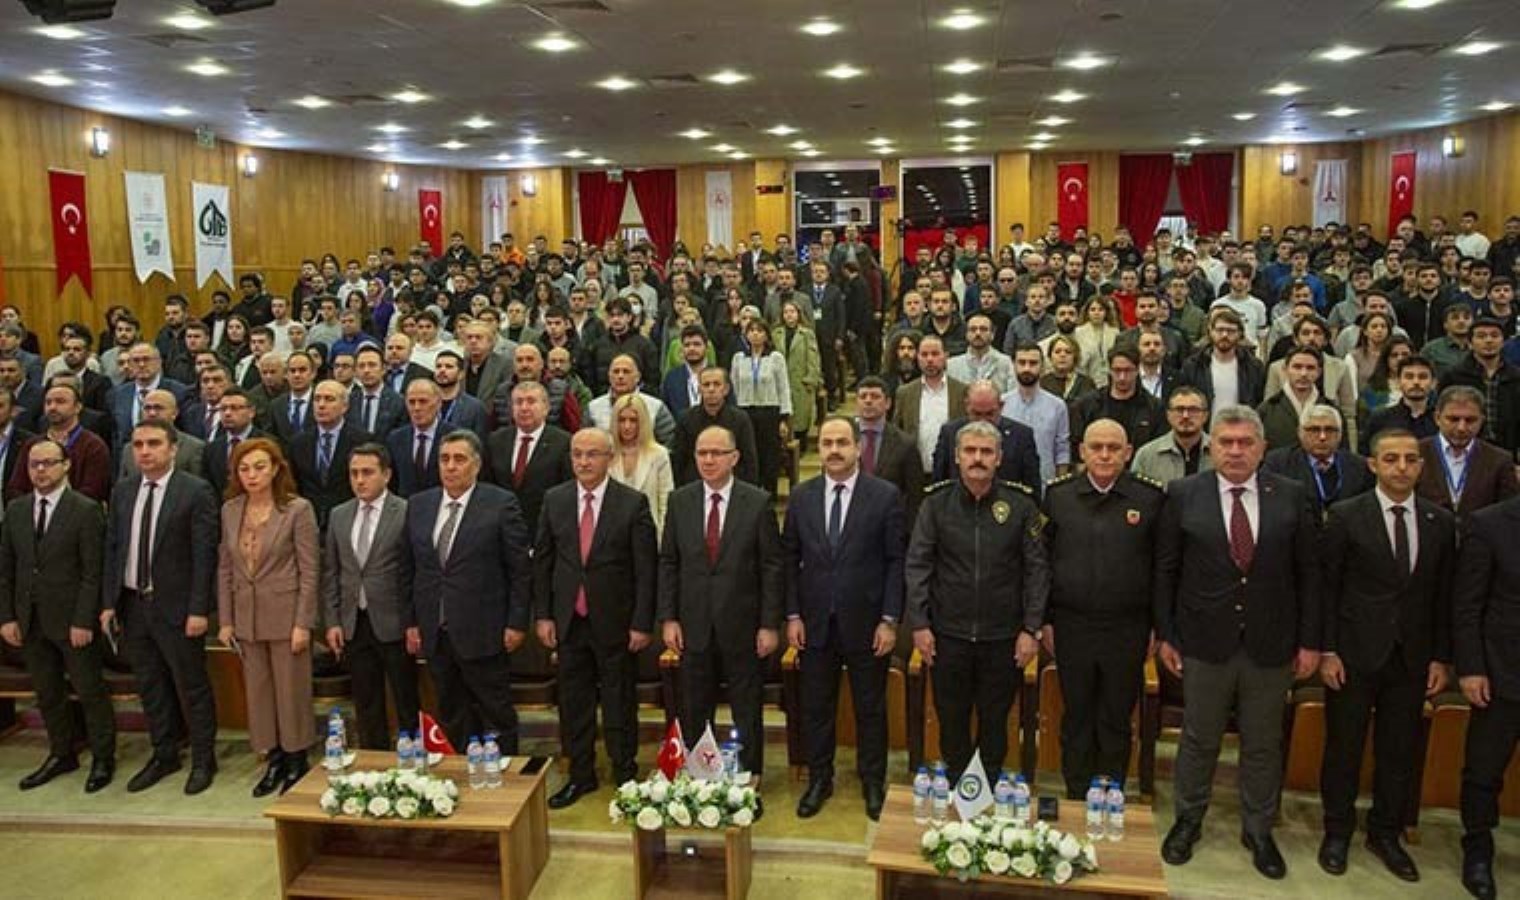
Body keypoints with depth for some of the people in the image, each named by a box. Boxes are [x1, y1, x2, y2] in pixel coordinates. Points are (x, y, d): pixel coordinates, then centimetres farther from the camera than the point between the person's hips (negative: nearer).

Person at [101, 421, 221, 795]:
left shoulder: (196, 492, -10)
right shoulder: (122, 491, 7)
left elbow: (204, 554, -12)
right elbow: (112, 549, 10)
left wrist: (198, 610, -15)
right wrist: (109, 602, 4)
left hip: (176, 607, -5)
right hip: (132, 604, 5)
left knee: (192, 686, 4)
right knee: (150, 686, 15)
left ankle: (203, 760, 19)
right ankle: (164, 755, 30)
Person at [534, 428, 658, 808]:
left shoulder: (633, 503, -8)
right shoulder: (554, 500, 3)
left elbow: (646, 568, -8)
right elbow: (542, 561, 7)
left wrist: (642, 623, -10)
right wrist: (542, 615, 2)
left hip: (615, 621, -3)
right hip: (568, 620, 3)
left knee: (619, 702, 8)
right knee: (573, 702, 13)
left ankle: (625, 774, 25)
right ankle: (580, 775, 28)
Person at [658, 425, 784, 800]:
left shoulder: (758, 502, -6)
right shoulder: (680, 500, 1)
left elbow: (772, 567, -5)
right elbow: (668, 563, 5)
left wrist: (770, 625, -8)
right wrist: (668, 618, -1)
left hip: (743, 627, -2)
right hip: (694, 625, 2)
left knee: (747, 713, 10)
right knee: (693, 712, 12)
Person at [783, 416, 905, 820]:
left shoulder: (886, 496, -6)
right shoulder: (801, 497, 3)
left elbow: (896, 561, -5)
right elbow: (790, 559, 6)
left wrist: (890, 620, -9)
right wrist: (792, 615, 0)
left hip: (866, 623, -2)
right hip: (815, 622, 2)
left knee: (870, 709, 10)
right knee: (815, 708, 12)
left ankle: (873, 783, 27)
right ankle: (819, 780, 29)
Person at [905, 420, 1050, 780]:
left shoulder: (1021, 505, -4)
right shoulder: (936, 503, -3)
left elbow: (1037, 570, -2)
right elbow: (917, 565, -2)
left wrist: (1031, 629, -5)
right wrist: (919, 624, -6)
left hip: (1003, 636, 0)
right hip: (948, 633, 1)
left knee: (995, 722, 13)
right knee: (952, 720, 13)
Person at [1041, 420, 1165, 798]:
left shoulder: (1151, 498, -3)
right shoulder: (1058, 495, 0)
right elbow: (1043, 560, 4)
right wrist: (1045, 619, 2)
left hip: (1127, 630, -1)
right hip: (1072, 626, 1)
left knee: (1116, 723, 11)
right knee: (1076, 719, 12)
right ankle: (1076, 801, 27)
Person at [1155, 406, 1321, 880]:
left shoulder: (1291, 497, -1)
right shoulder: (1183, 495, -4)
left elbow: (1308, 573, 2)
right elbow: (1165, 570, -1)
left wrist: (1309, 640, 0)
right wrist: (1165, 634, -1)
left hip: (1271, 645, 1)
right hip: (1205, 642, -1)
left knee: (1263, 744, 14)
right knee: (1199, 739, 12)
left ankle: (1258, 831, 32)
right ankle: (1188, 820, 31)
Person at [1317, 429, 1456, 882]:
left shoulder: (1441, 522, 4)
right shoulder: (1346, 516, -6)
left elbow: (1444, 596, 7)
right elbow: (1327, 587, -5)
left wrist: (1440, 658, 4)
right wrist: (1327, 650, -9)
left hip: (1412, 657, 3)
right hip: (1355, 654, -3)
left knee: (1400, 751, 11)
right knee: (1343, 747, 7)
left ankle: (1385, 833, 29)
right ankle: (1337, 832, 24)